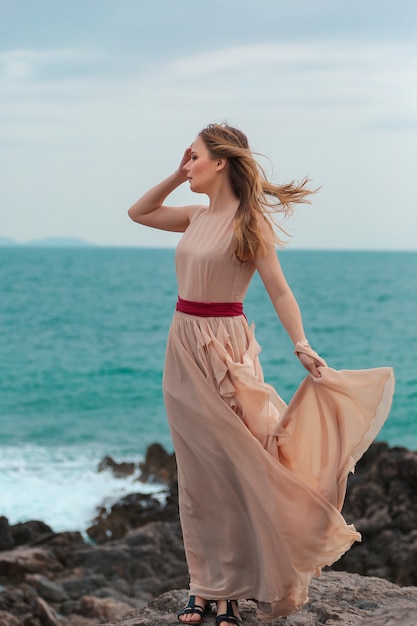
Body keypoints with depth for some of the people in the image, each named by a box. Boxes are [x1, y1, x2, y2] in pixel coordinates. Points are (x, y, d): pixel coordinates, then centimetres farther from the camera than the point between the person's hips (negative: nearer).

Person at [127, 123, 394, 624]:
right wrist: (178, 176, 11)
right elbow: (138, 212, 23)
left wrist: (301, 346, -24)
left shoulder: (250, 220, -9)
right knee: (195, 473, 10)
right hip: (182, 345, 7)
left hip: (223, 348, -7)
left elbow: (278, 289, -13)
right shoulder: (197, 216, 10)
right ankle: (204, 583, 18)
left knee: (229, 468, -2)